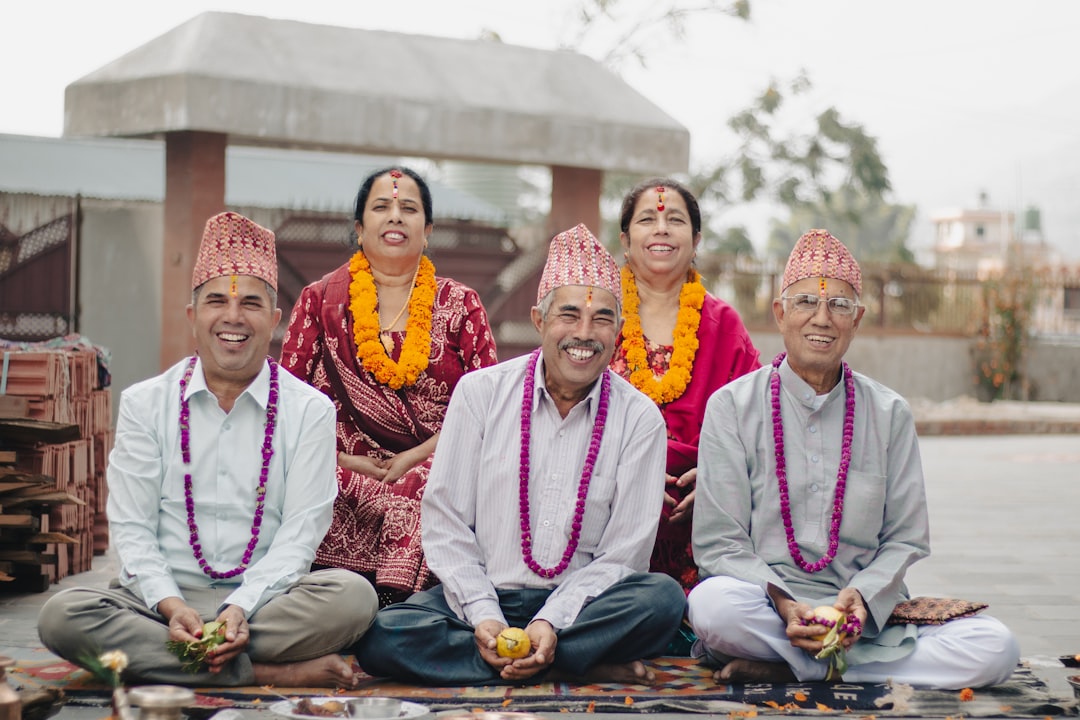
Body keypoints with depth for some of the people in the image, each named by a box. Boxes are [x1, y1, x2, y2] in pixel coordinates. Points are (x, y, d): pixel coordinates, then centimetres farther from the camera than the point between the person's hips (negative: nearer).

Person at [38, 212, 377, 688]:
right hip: (162, 600, 1)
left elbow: (300, 532, -3)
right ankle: (271, 673, -27)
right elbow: (130, 528, 2)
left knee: (352, 595, -30)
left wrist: (240, 609, -20)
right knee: (62, 615, -29)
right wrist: (171, 606, -17)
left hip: (264, 600, -1)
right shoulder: (143, 404, 9)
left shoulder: (310, 411, 5)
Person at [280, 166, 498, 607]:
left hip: (432, 483, 0)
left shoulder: (460, 305, 15)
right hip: (341, 490, 0)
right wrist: (347, 461, -7)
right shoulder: (321, 300, 16)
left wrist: (411, 461, -8)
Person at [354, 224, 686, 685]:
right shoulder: (480, 392, 1)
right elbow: (445, 519, -1)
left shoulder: (639, 419, 0)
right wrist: (483, 614, -15)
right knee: (383, 637, -28)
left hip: (578, 603, -2)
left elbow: (622, 554, -3)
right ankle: (590, 665, -21)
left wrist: (551, 622, -18)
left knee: (663, 597, -30)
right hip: (480, 598, 2)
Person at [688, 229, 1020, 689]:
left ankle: (788, 669, -21)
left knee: (996, 648, -22)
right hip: (768, 610, -3)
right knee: (712, 603, -37)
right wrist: (783, 604, -18)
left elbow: (905, 539, 10)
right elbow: (718, 542, -1)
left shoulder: (890, 414, 10)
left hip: (868, 614, 4)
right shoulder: (732, 406, 3)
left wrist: (864, 595, -12)